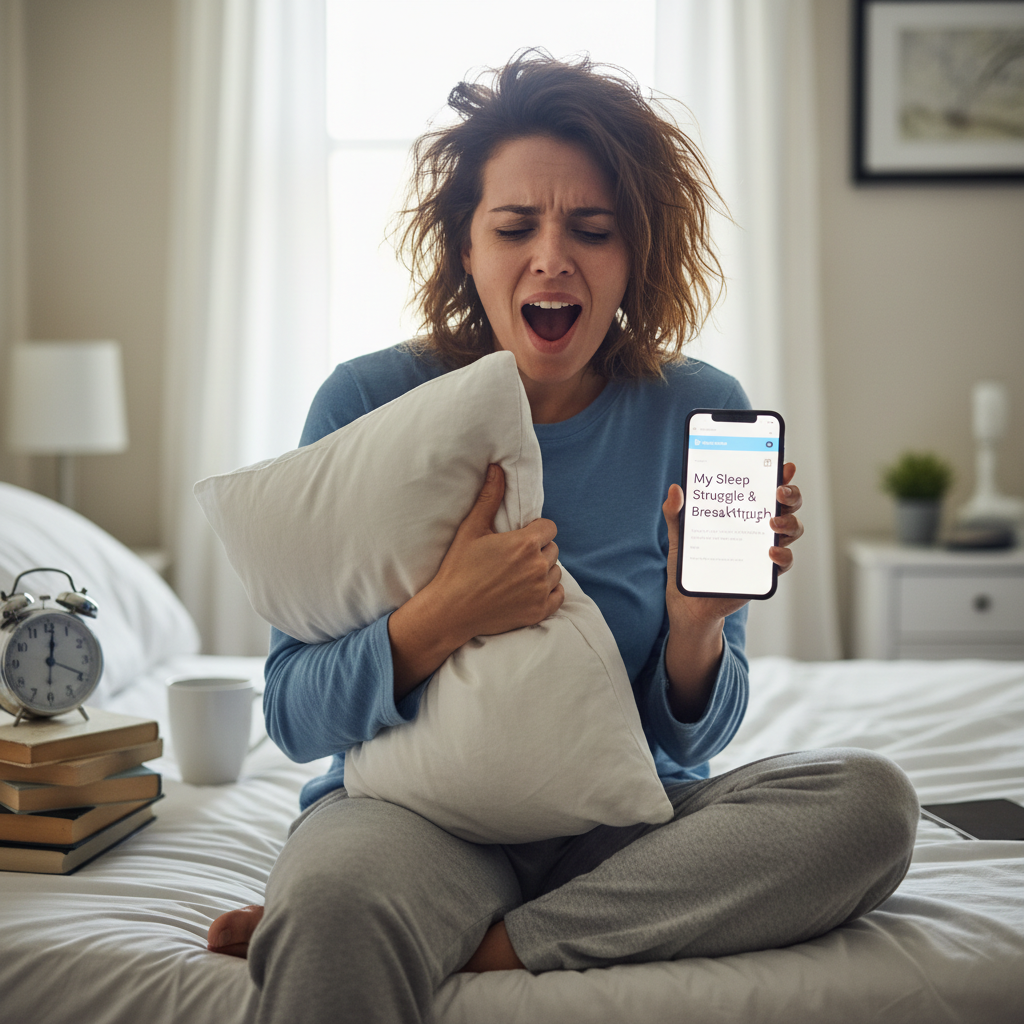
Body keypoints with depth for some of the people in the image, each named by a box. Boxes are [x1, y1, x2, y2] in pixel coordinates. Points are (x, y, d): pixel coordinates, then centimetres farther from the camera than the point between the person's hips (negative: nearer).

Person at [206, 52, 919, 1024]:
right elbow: (293, 715, -5)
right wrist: (443, 618, -23)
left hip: (621, 820, 5)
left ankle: (487, 945, -22)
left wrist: (696, 622, -19)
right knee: (333, 908, -40)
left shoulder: (699, 414, -2)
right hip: (416, 804, -5)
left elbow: (693, 740, 2)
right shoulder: (371, 404, -5)